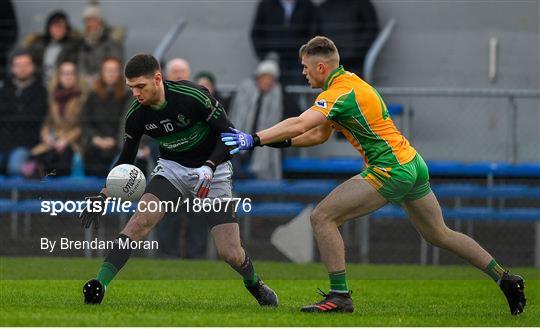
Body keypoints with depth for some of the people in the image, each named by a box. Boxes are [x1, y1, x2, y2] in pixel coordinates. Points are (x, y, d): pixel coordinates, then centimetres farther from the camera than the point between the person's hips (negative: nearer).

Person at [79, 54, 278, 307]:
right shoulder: (136, 116, -11)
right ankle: (100, 284, -29)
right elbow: (125, 160, 5)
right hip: (172, 169, 3)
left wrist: (209, 167, -30)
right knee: (140, 220, -25)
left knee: (230, 253, -8)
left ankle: (253, 283, 26)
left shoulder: (193, 96, -25)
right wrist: (102, 197, -4)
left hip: (212, 171, -3)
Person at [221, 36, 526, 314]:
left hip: (390, 171, -10)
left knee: (323, 217, -9)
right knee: (440, 234, 22)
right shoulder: (350, 81, 15)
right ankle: (506, 280, 26)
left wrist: (254, 139, -26)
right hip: (413, 164, 10)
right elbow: (318, 135, 19)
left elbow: (300, 125, -28)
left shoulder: (341, 92, -16)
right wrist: (281, 141, 8)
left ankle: (340, 295, -8)